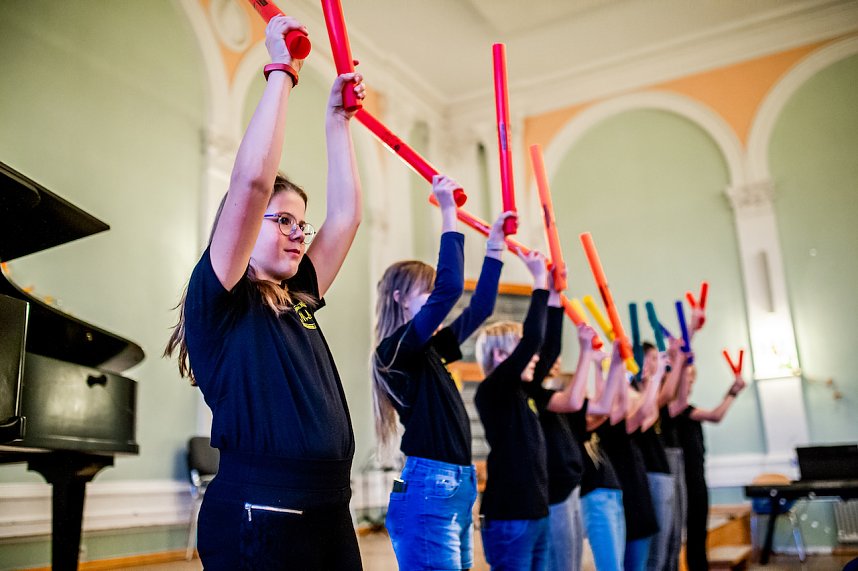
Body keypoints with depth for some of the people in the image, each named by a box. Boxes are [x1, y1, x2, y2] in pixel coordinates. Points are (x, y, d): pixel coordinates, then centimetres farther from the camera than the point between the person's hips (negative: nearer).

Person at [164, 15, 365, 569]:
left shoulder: (298, 301, 15)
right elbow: (251, 180, -15)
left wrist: (337, 119, 20)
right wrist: (282, 71, -6)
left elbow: (346, 214, 17)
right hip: (256, 517, -7)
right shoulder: (219, 300, -4)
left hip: (330, 511, 8)